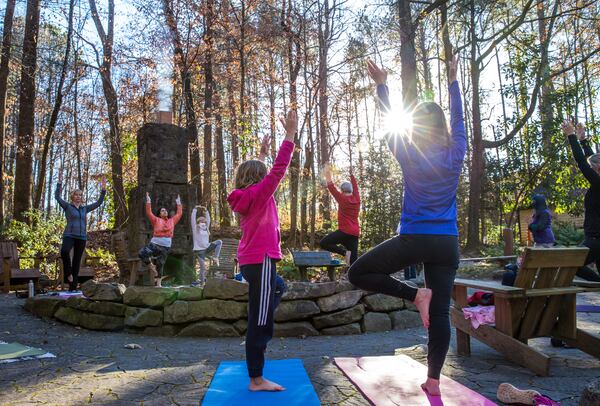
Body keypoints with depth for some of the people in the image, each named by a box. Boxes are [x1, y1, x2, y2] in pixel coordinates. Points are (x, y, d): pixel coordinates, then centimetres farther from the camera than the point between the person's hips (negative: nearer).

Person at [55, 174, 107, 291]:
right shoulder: (67, 206, 5)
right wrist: (60, 183, -15)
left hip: (82, 237, 4)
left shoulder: (85, 208, 14)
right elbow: (57, 196, -7)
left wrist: (103, 189, 7)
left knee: (77, 261, 4)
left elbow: (98, 202, 15)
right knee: (64, 251, -34)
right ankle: (68, 273, -9)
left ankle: (73, 287, 10)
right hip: (69, 235, -4)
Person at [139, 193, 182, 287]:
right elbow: (149, 213, 3)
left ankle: (158, 283, 11)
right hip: (155, 244, -1)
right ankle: (151, 267, -2)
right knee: (141, 253, -23)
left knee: (160, 265, 4)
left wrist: (179, 203, 30)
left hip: (166, 246, 1)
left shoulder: (172, 221, 17)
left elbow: (179, 214, 25)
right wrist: (148, 201, 2)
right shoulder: (156, 220, 9)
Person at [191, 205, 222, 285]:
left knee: (219, 242, -13)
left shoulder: (206, 228, 16)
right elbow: (192, 218, -3)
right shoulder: (195, 228, 3)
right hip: (199, 250, -5)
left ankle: (215, 257, -16)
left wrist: (205, 211, 15)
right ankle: (202, 282, 1)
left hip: (207, 248, 5)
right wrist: (195, 209, -2)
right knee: (203, 267, -8)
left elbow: (208, 219, 18)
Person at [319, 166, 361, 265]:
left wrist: (328, 175, 3)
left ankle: (345, 252, -12)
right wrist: (351, 175, 37)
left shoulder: (343, 199, -7)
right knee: (354, 259, 4)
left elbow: (332, 189, -3)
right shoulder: (357, 199, 9)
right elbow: (355, 187, 24)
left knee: (323, 243, -3)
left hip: (344, 231, -7)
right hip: (355, 233, 7)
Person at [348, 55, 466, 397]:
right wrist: (453, 81, 24)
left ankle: (415, 294, -4)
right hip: (447, 243, 4)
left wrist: (381, 84, 15)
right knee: (440, 312, 7)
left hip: (414, 240, -4)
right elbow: (458, 119, 15)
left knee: (358, 273, 7)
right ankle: (434, 380, 10)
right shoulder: (455, 155, 1)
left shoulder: (409, 157, -4)